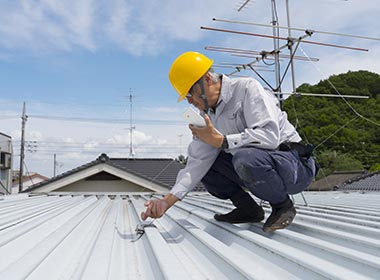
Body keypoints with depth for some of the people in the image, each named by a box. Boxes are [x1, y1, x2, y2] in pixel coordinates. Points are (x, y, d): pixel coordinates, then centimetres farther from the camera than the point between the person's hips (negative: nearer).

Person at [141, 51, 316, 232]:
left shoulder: (247, 88, -16)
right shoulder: (206, 114, 5)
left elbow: (269, 136, -28)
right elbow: (197, 161, -2)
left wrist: (221, 141, -24)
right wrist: (168, 200, -13)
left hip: (294, 164, -7)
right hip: (257, 169, 7)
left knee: (245, 158, -36)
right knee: (205, 160, -1)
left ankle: (282, 205, -8)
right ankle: (248, 209, 6)